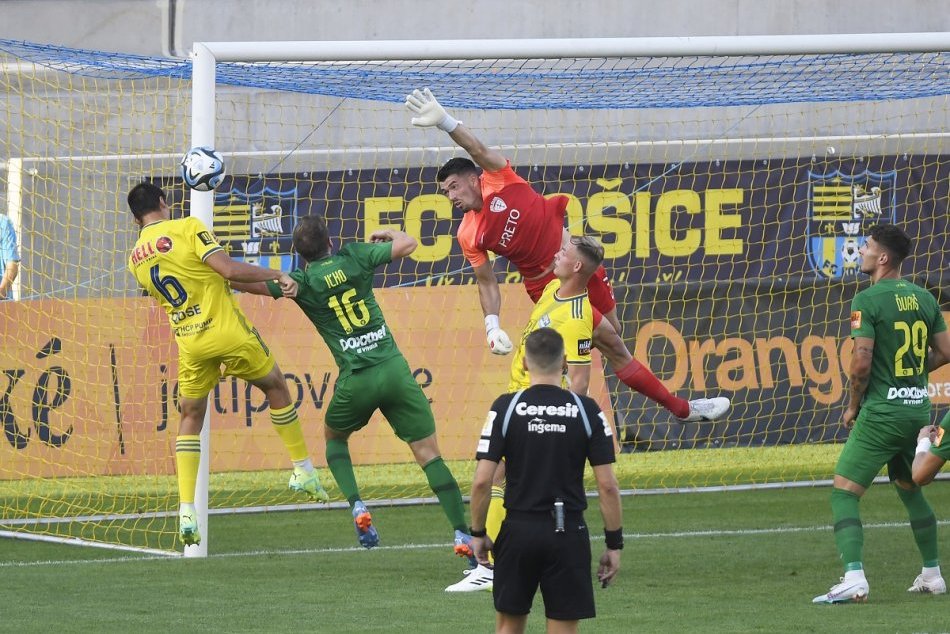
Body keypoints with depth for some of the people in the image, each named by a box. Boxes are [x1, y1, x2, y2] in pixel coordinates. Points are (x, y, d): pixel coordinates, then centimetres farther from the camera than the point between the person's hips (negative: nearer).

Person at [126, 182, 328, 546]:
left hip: (189, 344, 4)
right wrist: (276, 276, -8)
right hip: (227, 331, -3)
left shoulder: (136, 259, 8)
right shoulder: (187, 228, -8)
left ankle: (186, 510, 2)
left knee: (190, 418, 15)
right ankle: (304, 471, 27)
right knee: (275, 386, 21)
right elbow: (228, 269, -18)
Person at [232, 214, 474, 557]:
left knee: (334, 436, 29)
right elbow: (407, 244, 14)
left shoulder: (302, 282, 0)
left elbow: (246, 282, -3)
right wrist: (389, 234, 35)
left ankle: (357, 507, 6)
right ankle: (462, 535, -10)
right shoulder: (354, 258, 6)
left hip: (356, 380, -1)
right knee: (429, 452, 2)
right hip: (394, 368, 1)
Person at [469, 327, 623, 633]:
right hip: (568, 534, 0)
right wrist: (614, 543, 4)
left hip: (519, 530, 0)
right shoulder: (587, 411, -3)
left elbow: (482, 481, -7)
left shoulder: (505, 408, -4)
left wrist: (478, 533, 6)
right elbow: (607, 485, -5)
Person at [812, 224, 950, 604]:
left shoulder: (867, 301, -12)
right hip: (919, 410, 7)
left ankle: (854, 578, -21)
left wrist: (852, 406, -3)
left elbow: (861, 362, -18)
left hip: (881, 412, -7)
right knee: (911, 491, 25)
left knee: (843, 494, -6)